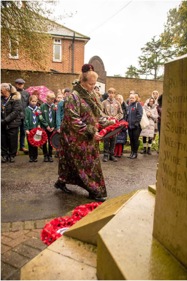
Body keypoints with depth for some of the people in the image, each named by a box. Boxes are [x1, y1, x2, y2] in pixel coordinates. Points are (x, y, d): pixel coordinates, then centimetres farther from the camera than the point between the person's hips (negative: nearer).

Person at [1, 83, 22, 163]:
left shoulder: (15, 99, -8)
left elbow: (15, 112, -15)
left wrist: (5, 120, -18)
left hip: (12, 124, -4)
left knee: (13, 141, 5)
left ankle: (12, 155, 19)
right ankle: (4, 155, 21)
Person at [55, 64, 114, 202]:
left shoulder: (92, 94, 8)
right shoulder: (74, 96, -16)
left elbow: (98, 113, 18)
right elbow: (74, 120, -21)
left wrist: (108, 122, 1)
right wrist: (91, 132, -22)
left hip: (90, 138, 7)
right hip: (77, 138, -7)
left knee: (72, 161, 16)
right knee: (87, 163, 0)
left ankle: (62, 181, 34)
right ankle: (95, 191, 13)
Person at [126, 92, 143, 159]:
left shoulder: (138, 104, -4)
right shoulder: (129, 106, 17)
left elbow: (139, 115, -12)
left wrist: (136, 123, -17)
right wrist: (127, 122, 8)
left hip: (136, 126, -6)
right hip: (130, 126, 6)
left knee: (135, 139, 0)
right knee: (131, 139, 10)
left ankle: (135, 153, 9)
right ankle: (132, 152, 20)